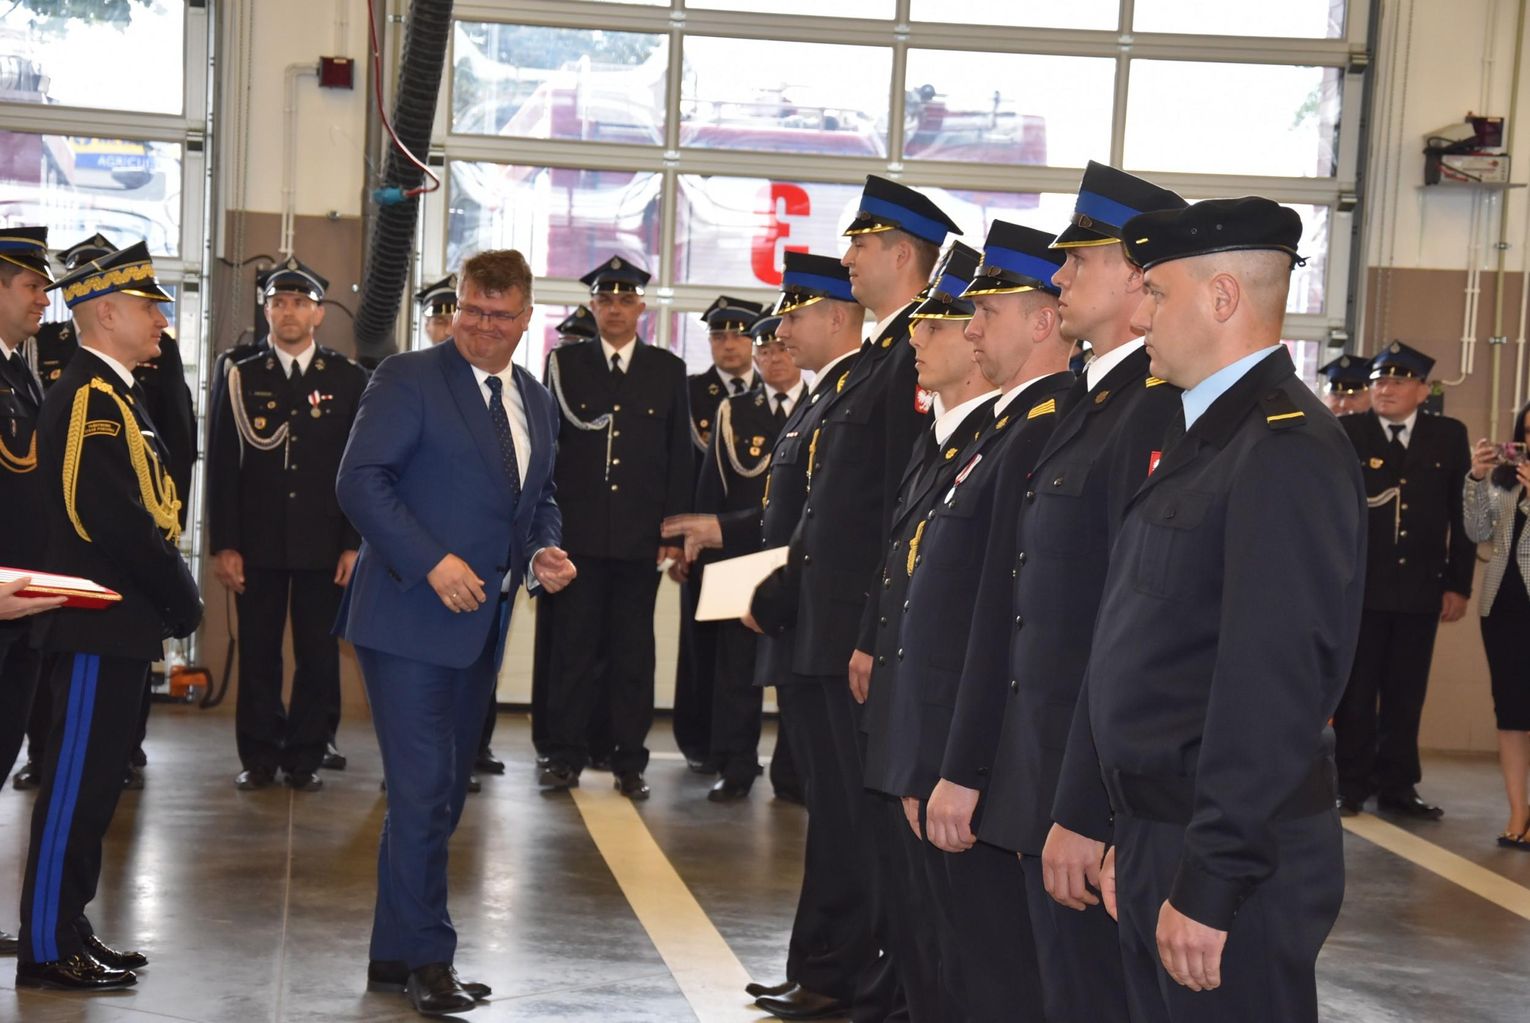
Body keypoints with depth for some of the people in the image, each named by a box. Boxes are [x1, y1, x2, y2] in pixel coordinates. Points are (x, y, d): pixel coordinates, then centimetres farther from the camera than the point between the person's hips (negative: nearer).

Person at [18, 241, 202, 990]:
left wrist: (175, 598, 8)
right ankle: (46, 947, 3)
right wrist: (184, 600, -12)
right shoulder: (87, 398, -15)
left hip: (120, 623, 10)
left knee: (94, 783, 14)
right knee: (75, 782, -4)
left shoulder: (112, 394, 17)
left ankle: (68, 927, 22)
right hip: (97, 624, -10)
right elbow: (116, 521, -22)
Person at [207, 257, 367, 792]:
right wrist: (223, 544, -3)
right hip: (257, 543, 1)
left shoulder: (350, 380, 4)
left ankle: (305, 755, 14)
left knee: (318, 656, 3)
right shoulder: (242, 378, 6)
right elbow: (223, 467, 4)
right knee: (257, 654, 5)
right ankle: (259, 756, 15)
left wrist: (356, 544, -4)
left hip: (325, 545, -1)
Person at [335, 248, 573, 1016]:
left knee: (441, 795, 12)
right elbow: (358, 481, -15)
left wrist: (544, 553, 3)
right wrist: (432, 562, -23)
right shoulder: (408, 379, -7)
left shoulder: (536, 402, 15)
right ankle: (428, 960, 3)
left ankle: (396, 954, 23)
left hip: (480, 623, 7)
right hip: (411, 616, -7)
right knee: (423, 792, -8)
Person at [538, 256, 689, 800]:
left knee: (634, 651, 5)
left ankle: (630, 762, 11)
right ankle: (565, 756, 10)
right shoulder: (565, 363, 8)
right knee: (573, 646, 2)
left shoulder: (668, 370, 9)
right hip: (578, 531, -1)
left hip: (641, 534, 1)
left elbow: (680, 456, 8)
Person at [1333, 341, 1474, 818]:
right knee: (1355, 692, 5)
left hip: (1421, 587, 2)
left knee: (1406, 694, 8)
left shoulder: (1449, 436, 4)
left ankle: (1397, 787, 18)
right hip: (1359, 585, -2)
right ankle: (1351, 786, 14)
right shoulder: (1346, 431, -1)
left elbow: (1463, 515, 6)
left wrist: (1459, 584, 2)